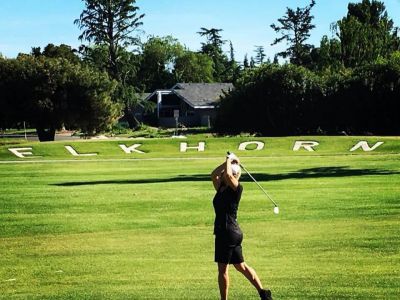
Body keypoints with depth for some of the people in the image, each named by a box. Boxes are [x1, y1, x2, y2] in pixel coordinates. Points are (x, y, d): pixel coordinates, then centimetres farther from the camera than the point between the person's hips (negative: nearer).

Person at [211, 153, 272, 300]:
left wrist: (229, 161, -8)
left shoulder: (236, 188, -10)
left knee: (223, 269, -2)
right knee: (241, 266, 15)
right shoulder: (221, 188, 12)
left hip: (228, 232, -9)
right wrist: (227, 162, 11)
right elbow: (213, 175, 15)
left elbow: (228, 175, -25)